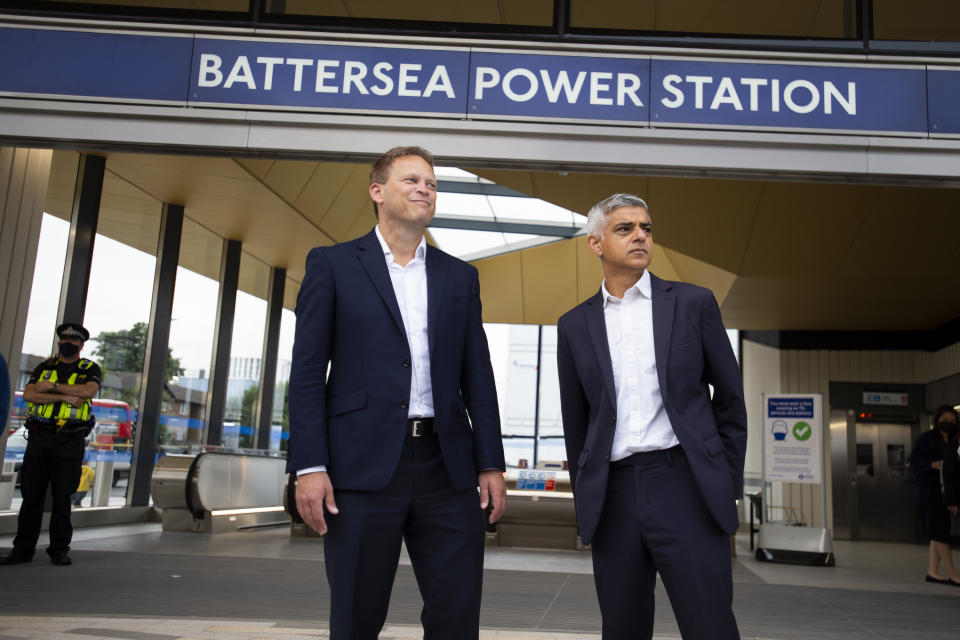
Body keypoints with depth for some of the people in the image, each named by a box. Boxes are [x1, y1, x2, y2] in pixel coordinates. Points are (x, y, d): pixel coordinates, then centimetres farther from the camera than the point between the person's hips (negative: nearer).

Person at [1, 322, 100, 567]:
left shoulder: (90, 369, 8)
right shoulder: (45, 366, 15)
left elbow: (88, 391, -14)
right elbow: (29, 394, -2)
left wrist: (53, 386, -10)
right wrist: (66, 397, -12)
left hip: (69, 441, -2)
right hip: (39, 437, 3)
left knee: (62, 497, -2)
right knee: (31, 494, 4)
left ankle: (59, 549, 6)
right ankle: (23, 548, 12)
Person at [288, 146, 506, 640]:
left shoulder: (460, 277, 15)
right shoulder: (332, 264, 6)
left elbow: (477, 378, 12)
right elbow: (308, 372, 0)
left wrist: (491, 465, 5)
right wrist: (309, 467, -8)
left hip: (447, 467, 3)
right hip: (363, 465, -3)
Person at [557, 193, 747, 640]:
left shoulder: (692, 303, 5)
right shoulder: (575, 325, 10)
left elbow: (730, 398, 8)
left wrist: (729, 483, 5)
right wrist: (586, 499, 14)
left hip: (685, 486, -2)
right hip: (613, 497, 2)